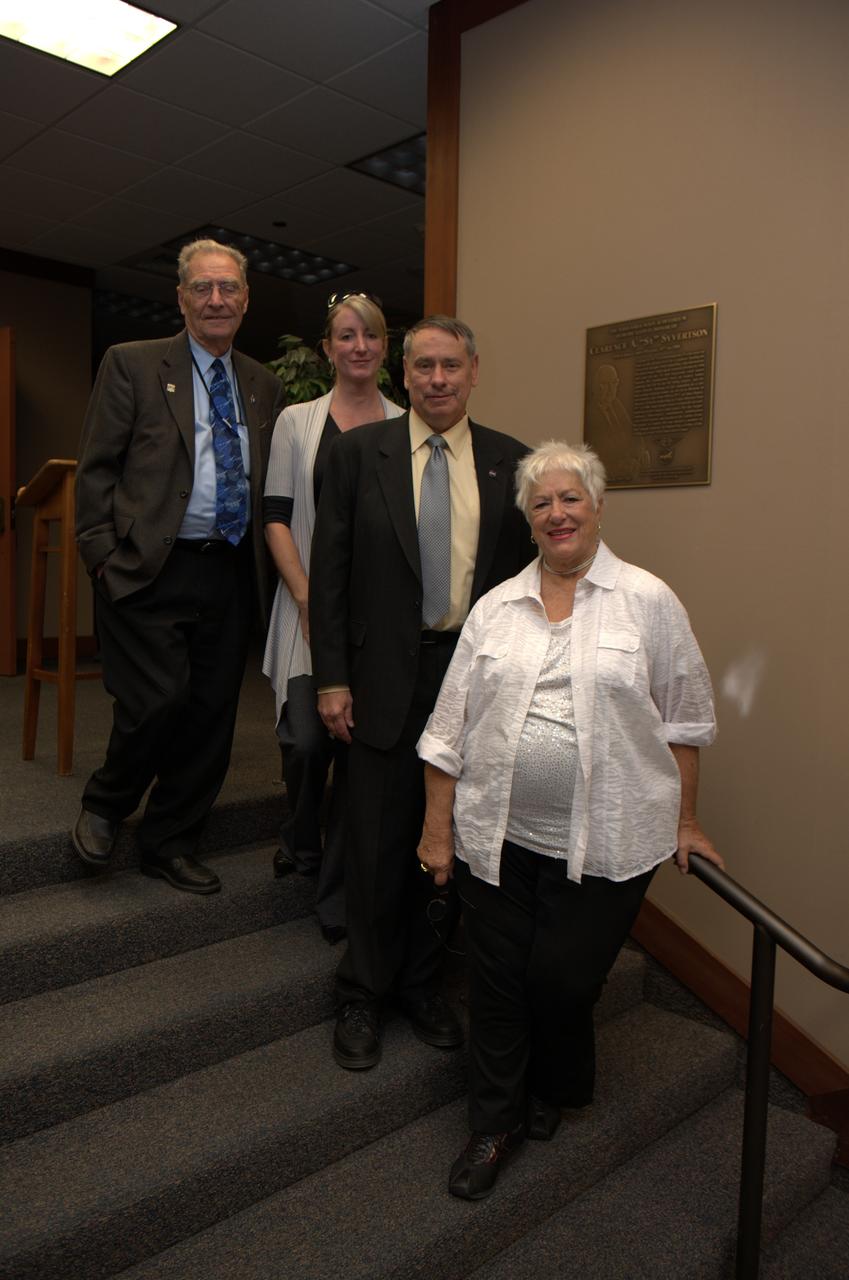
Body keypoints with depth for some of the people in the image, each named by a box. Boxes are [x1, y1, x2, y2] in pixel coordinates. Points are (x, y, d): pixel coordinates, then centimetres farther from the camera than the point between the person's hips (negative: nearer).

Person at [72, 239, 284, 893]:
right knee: (158, 702, -10)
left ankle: (170, 844, 26)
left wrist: (262, 561, 6)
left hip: (230, 574, 5)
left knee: (211, 714, 7)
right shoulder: (132, 364, 3)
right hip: (149, 571, -4)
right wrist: (105, 557, -9)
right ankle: (103, 806, 22)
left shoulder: (263, 385, 15)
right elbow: (96, 469, -1)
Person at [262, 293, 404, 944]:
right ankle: (301, 843, 26)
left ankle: (339, 896, 18)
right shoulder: (297, 421, 7)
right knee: (307, 739, -9)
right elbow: (276, 518, 1)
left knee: (361, 744, 2)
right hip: (311, 603, 0)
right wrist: (307, 597, -9)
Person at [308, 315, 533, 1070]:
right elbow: (330, 570, -1)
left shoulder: (507, 461, 5)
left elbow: (522, 575, 7)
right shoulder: (359, 451, 1)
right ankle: (363, 995, 28)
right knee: (378, 845, 7)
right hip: (386, 675, -1)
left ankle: (422, 985, 33)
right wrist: (331, 678, -5)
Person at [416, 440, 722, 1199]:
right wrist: (437, 829, 4)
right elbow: (451, 727, 6)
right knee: (497, 982, 9)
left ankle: (556, 1092, 38)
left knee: (562, 979, 4)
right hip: (497, 835, 3)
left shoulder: (648, 601, -1)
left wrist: (684, 822, 6)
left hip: (603, 843, -2)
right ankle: (496, 1125, 32)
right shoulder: (496, 608, 6)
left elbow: (684, 721, 4)